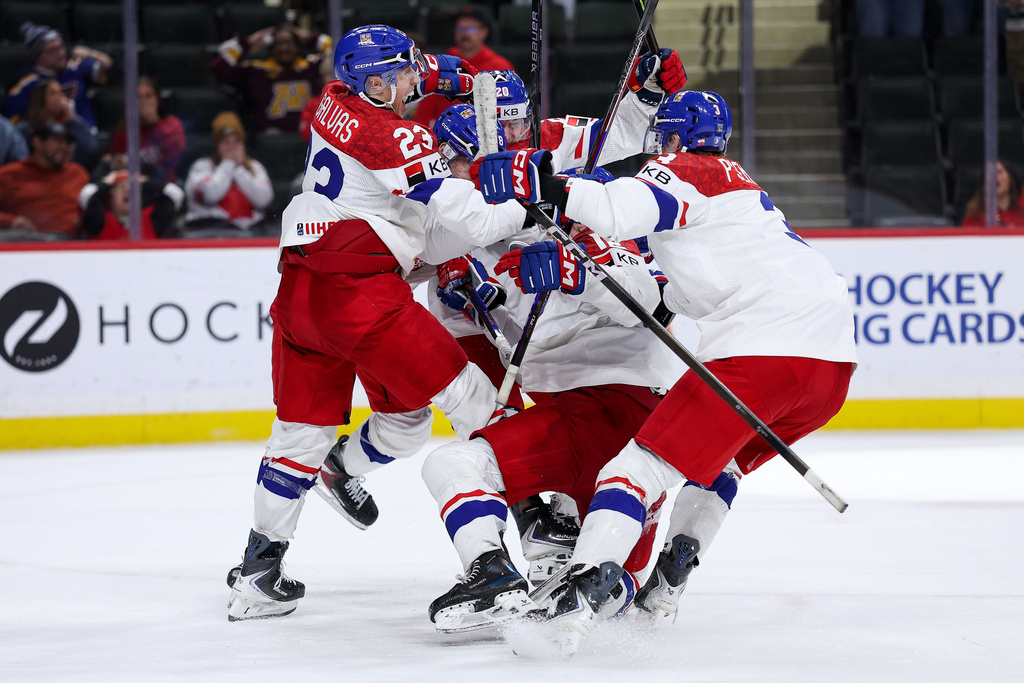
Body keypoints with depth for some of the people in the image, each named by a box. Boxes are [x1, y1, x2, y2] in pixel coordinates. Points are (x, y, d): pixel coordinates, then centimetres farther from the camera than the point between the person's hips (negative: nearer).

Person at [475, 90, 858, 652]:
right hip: (833, 358, 9)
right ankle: (665, 585, 22)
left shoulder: (685, 170, 6)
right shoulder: (737, 183, 34)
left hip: (759, 352, -9)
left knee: (640, 466, -10)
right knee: (720, 457, 32)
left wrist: (541, 185, -16)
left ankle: (578, 597, -27)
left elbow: (621, 209, -16)